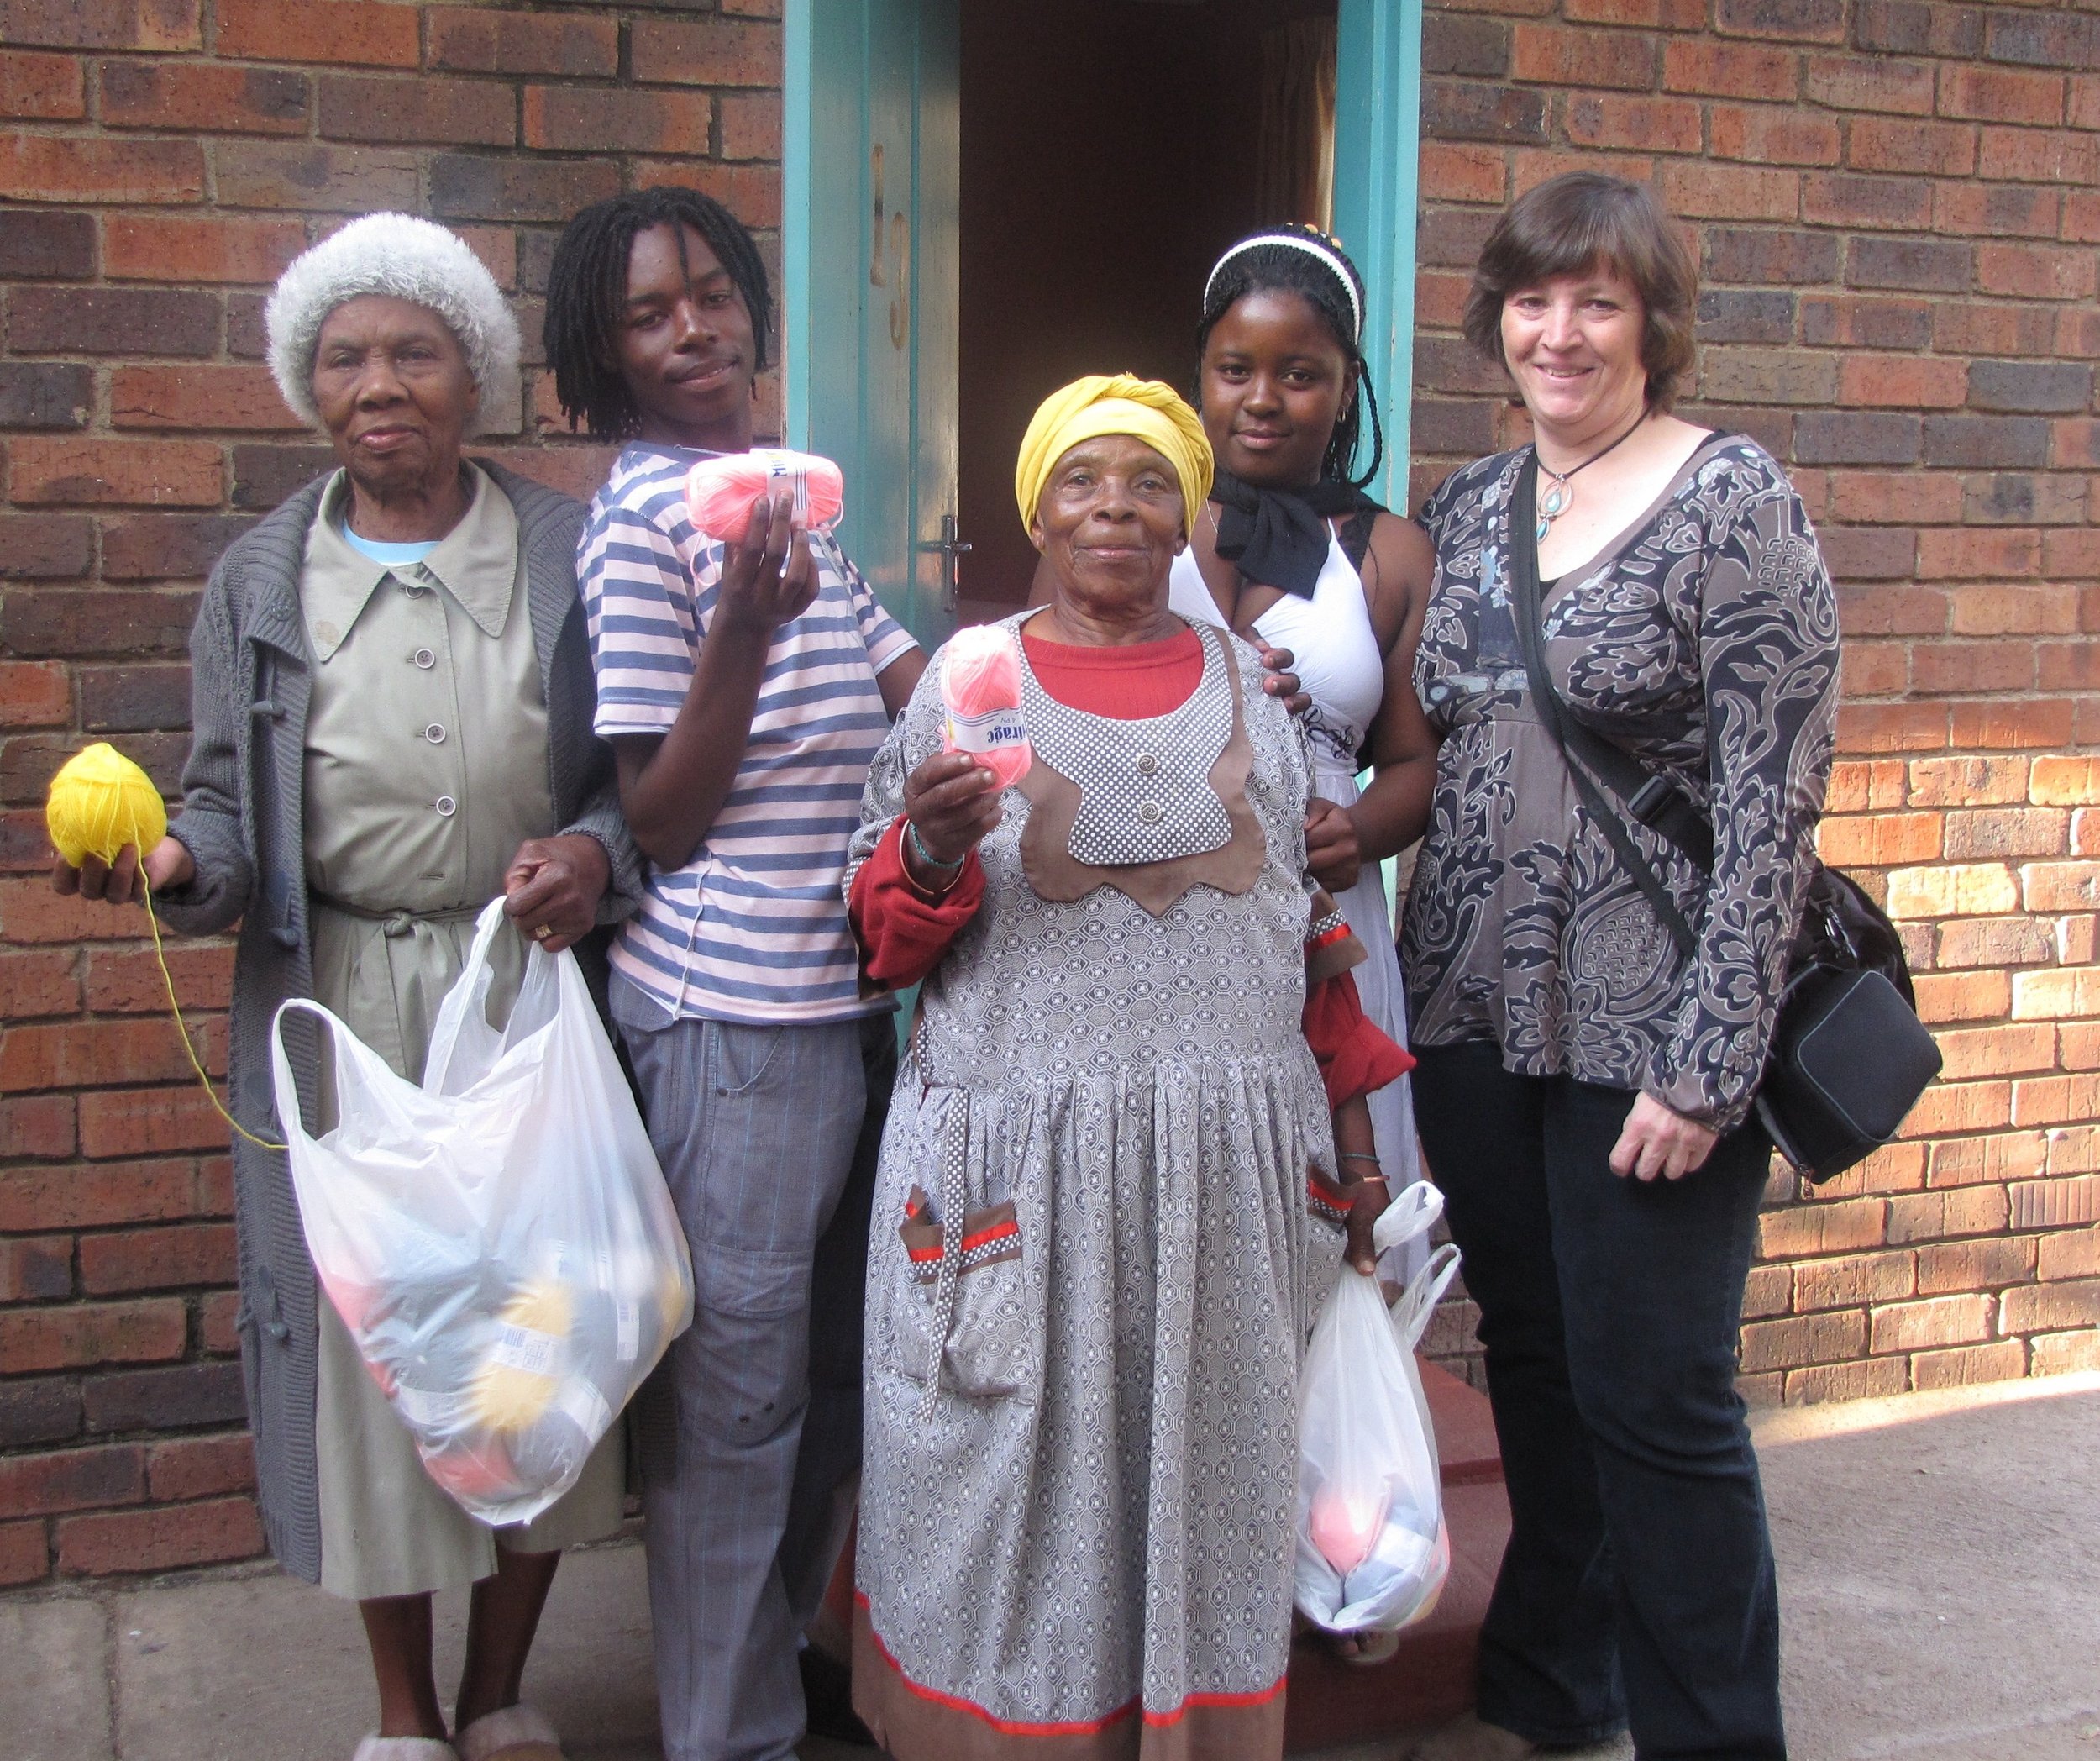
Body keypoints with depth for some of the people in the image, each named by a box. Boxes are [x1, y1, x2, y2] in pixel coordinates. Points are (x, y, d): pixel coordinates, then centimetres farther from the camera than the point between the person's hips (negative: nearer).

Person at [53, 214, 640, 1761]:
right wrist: (165, 864, -16)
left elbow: (642, 769, 5)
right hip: (340, 1009, 1)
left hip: (531, 990, 0)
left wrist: (595, 853, -15)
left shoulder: (572, 554, 3)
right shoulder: (263, 580, 6)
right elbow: (233, 814, 5)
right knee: (365, 1330, 7)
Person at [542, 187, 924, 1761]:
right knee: (737, 1389, 2)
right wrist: (745, 630, -26)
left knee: (833, 1360, 19)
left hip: (848, 994, 8)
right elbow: (659, 817, -14)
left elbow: (919, 691, 11)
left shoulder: (784, 498, 14)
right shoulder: (640, 522, -11)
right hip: (734, 1011, -8)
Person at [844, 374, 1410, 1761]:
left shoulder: (1254, 684, 11)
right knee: (1019, 1475, 4)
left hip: (1226, 1158, 2)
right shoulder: (968, 677, 5)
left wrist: (1353, 1138, 13)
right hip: (1018, 1154, -1)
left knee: (1204, 1468, 9)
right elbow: (889, 932, 5)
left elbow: (1318, 927, 15)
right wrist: (931, 853, -17)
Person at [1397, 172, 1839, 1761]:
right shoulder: (1469, 507, 10)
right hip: (1476, 1017, 6)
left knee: (1656, 1403, 2)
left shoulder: (1730, 498, -9)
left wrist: (1706, 1063, -18)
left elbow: (1775, 798, -14)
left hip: (1645, 1033, -6)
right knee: (1534, 1366, 18)